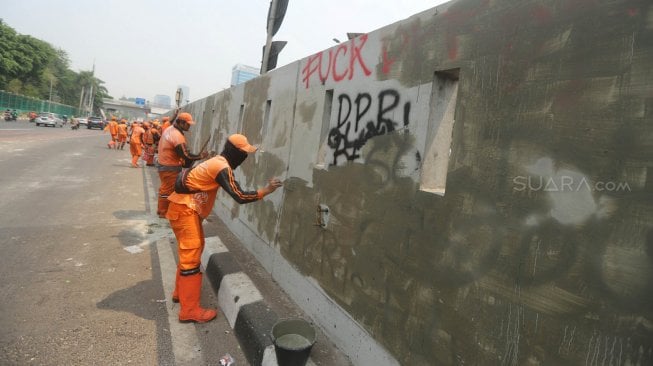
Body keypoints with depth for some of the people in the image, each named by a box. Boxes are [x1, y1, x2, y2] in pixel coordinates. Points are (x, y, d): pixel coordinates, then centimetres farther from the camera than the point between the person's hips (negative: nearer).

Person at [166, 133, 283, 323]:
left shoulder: (218, 162, 10)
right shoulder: (222, 168, -20)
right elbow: (239, 196, -24)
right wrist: (266, 190, -16)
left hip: (188, 208, 10)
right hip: (184, 209, -10)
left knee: (191, 251, 21)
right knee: (191, 255, -7)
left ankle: (181, 291, 37)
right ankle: (189, 310, -1)